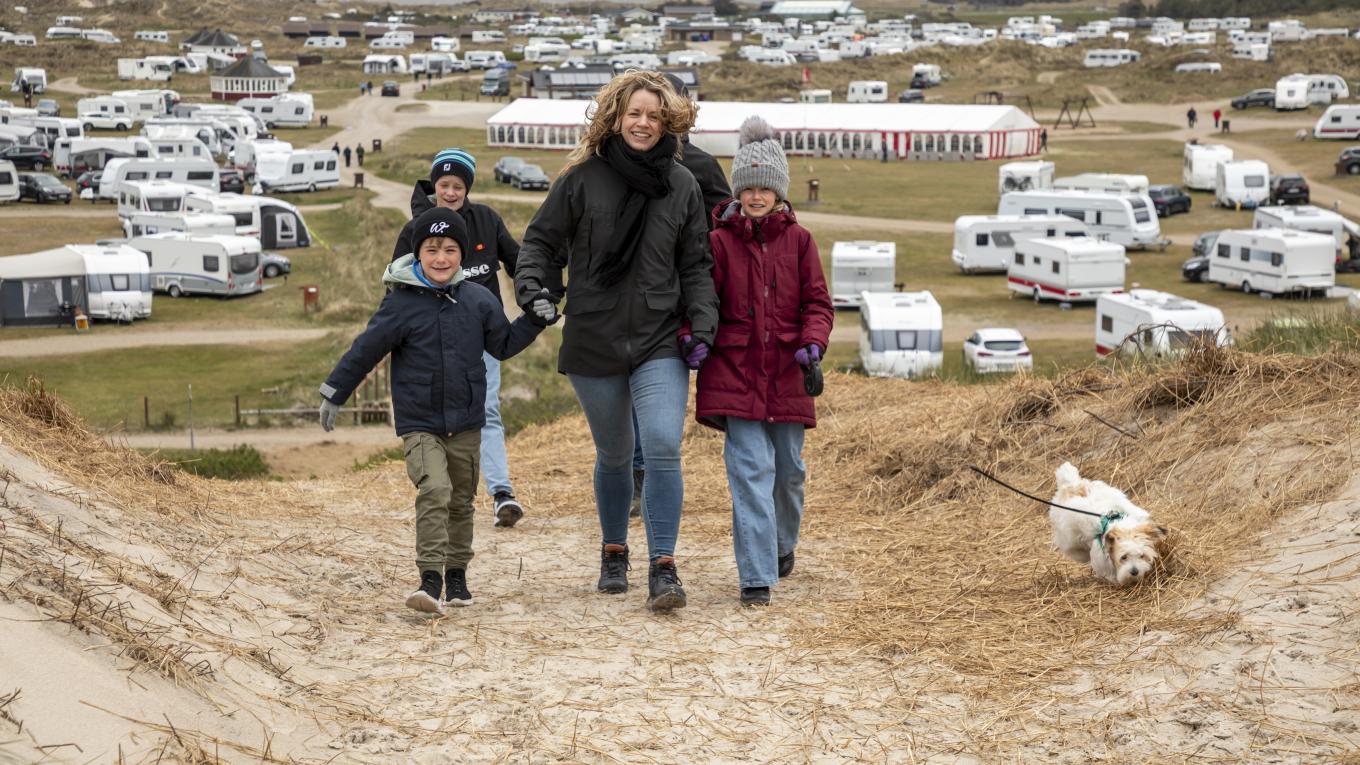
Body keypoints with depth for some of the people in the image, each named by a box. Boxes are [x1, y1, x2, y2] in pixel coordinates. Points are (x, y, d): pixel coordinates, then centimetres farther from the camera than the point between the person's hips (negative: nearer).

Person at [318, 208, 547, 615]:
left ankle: (456, 576, 27)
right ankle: (430, 580, -23)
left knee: (461, 501, 13)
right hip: (419, 424, -4)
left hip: (465, 423, 4)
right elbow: (365, 350, -1)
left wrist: (534, 320, -1)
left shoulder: (478, 300, 2)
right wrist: (334, 394, 2)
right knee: (434, 490, -21)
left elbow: (503, 344, 13)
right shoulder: (401, 303, -8)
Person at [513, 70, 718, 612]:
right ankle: (613, 553, 35)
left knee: (663, 448, -17)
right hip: (593, 342, 0)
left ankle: (663, 568, -10)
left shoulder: (683, 186, 4)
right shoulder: (583, 178, -2)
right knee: (614, 454, 13)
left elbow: (696, 266, 9)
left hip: (660, 343, 0)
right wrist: (532, 283, -12)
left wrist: (702, 327, -2)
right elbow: (543, 239, 6)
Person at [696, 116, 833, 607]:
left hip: (787, 376, 3)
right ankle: (757, 578, -11)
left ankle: (782, 545, 42)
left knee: (788, 470, 14)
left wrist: (813, 342, -13)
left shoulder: (798, 241, 5)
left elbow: (817, 302, 5)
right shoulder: (719, 241, 1)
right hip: (735, 372, -2)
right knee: (751, 470, -11)